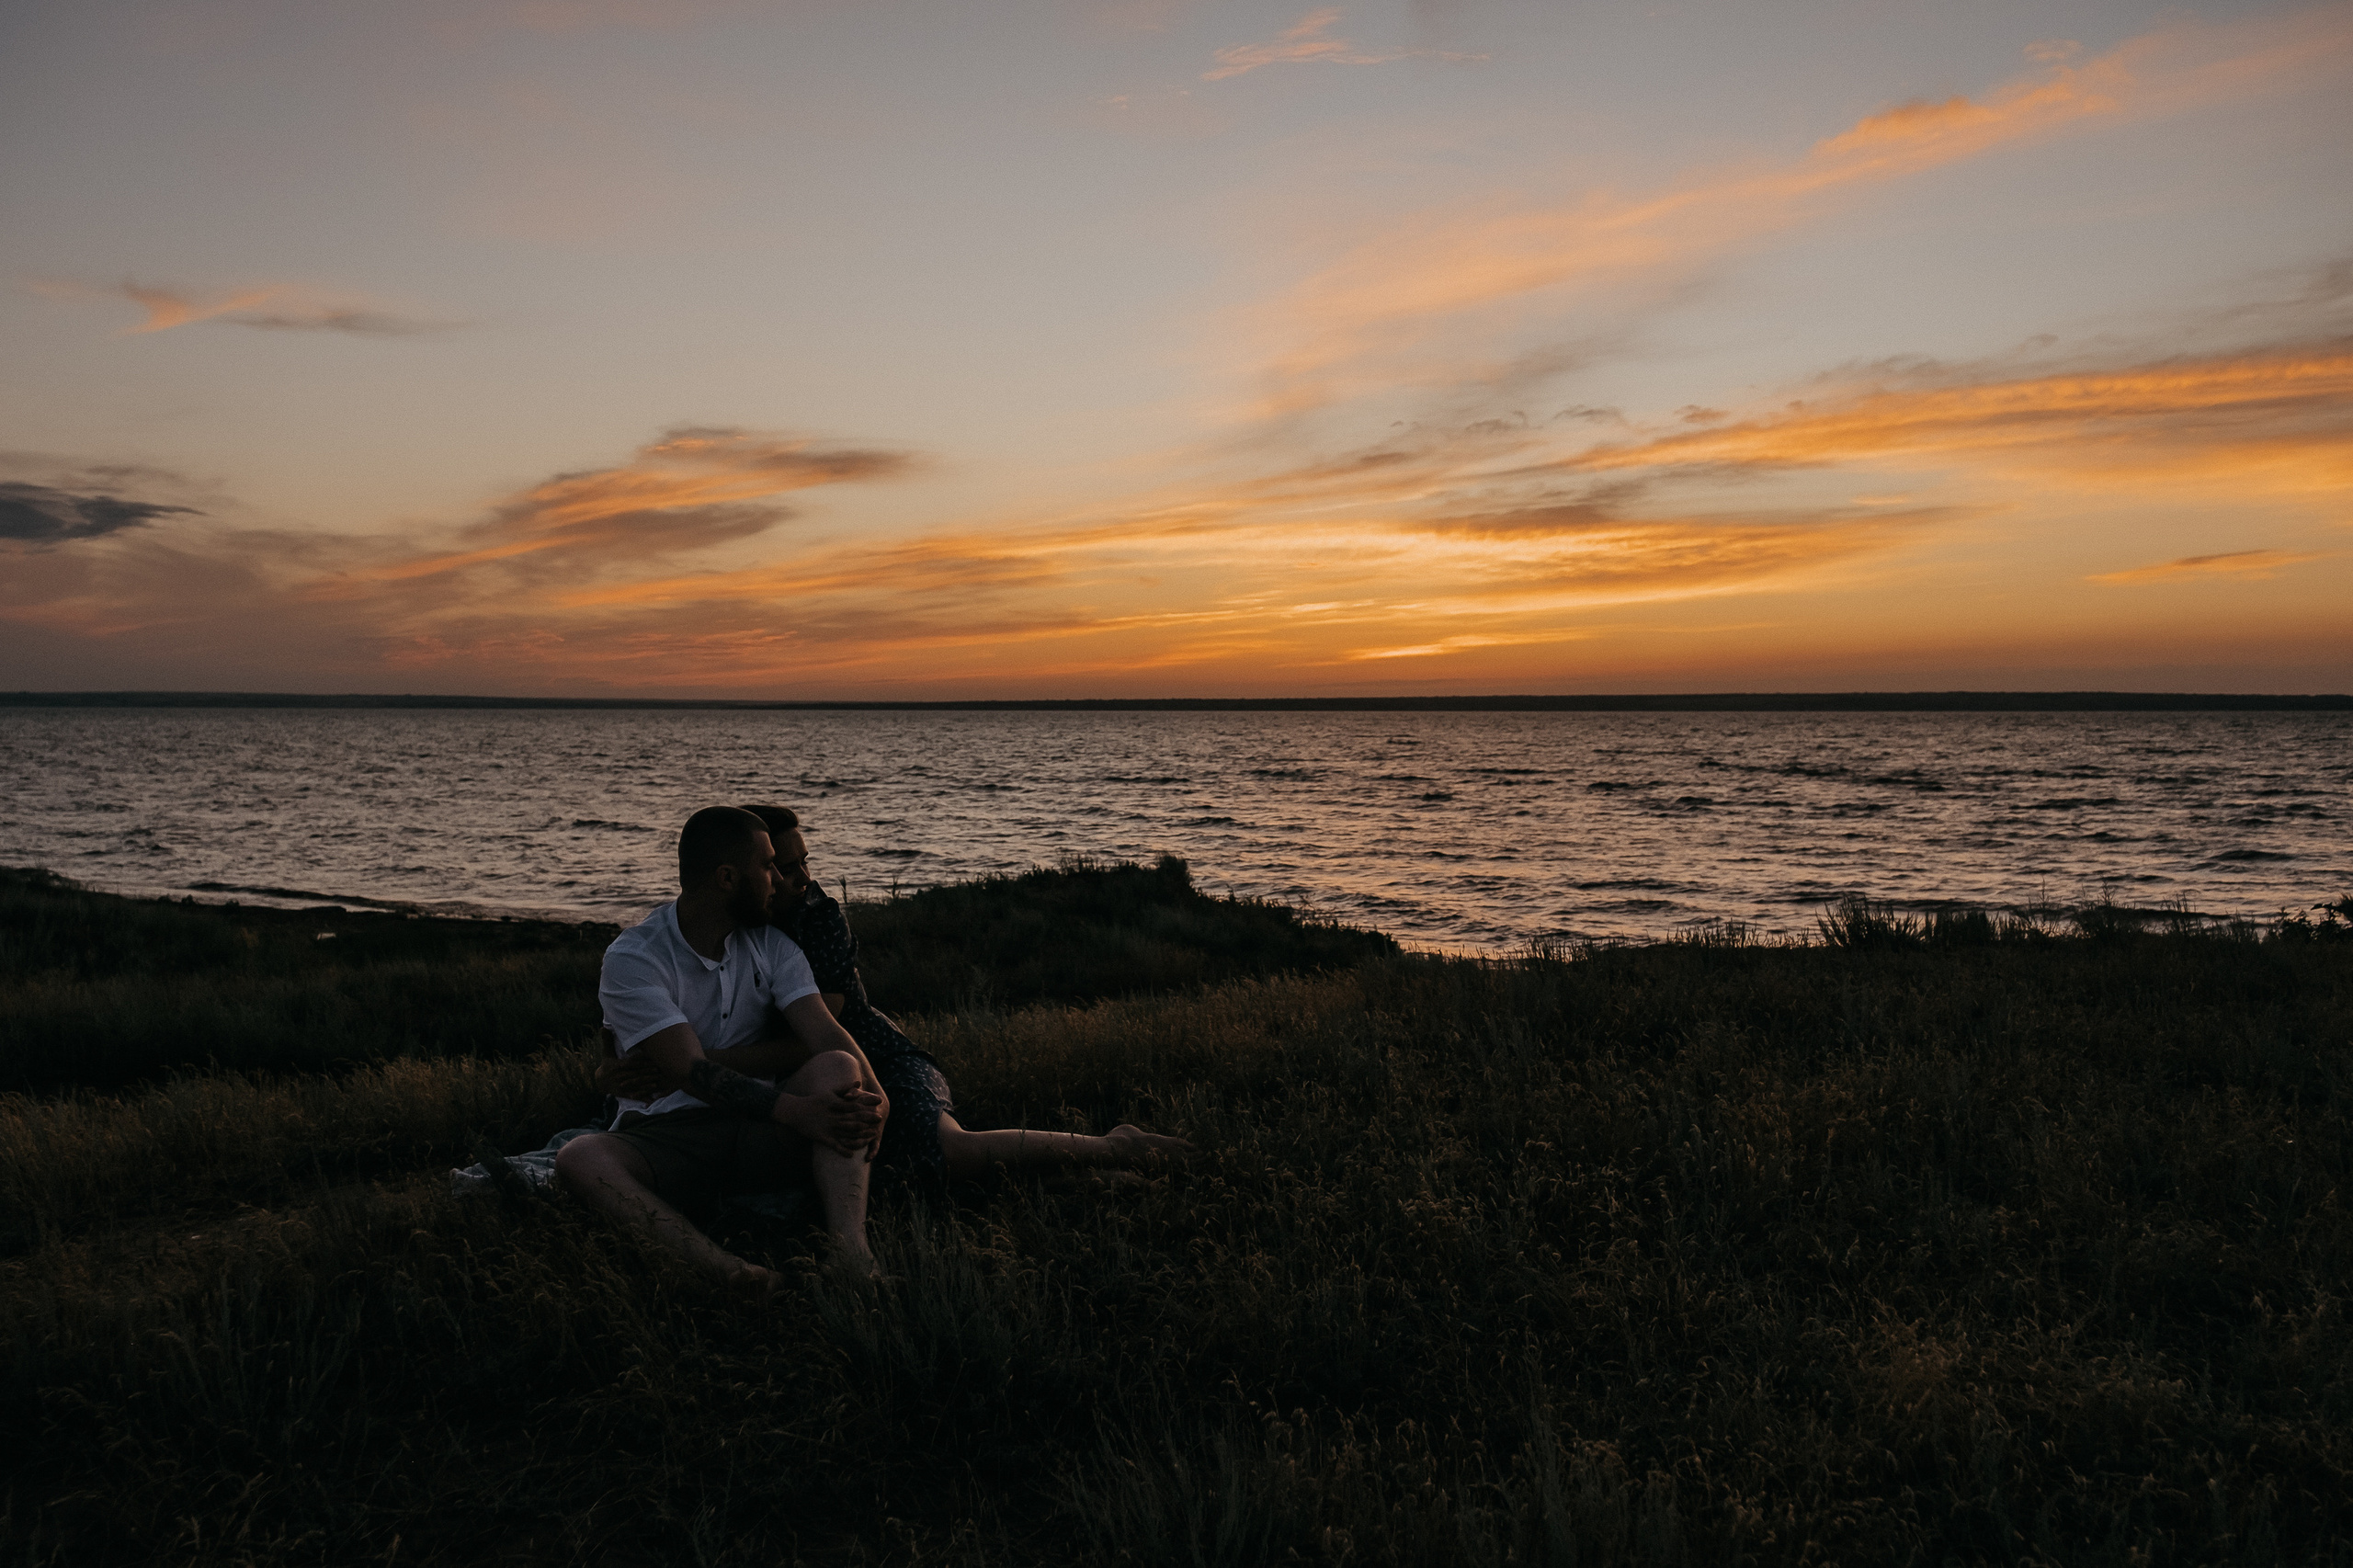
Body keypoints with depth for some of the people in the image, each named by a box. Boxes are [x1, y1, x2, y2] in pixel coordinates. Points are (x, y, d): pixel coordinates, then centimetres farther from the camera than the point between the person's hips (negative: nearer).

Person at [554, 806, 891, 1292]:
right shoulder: (632, 958, -7)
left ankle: (852, 1253, -38)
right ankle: (737, 1275, -50)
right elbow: (688, 1071, -18)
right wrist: (793, 1110, -30)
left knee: (838, 1070, -23)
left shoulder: (772, 946, 10)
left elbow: (821, 1036, -3)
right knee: (579, 1159, -34)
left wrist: (874, 1095, -25)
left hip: (759, 1131, 4)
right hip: (665, 1134, -3)